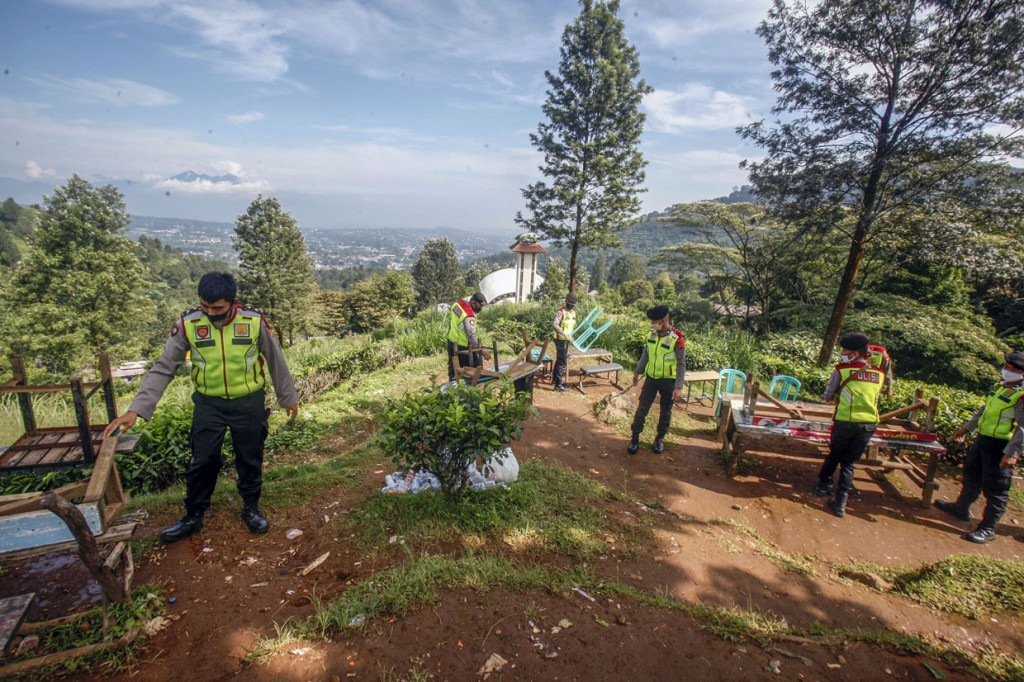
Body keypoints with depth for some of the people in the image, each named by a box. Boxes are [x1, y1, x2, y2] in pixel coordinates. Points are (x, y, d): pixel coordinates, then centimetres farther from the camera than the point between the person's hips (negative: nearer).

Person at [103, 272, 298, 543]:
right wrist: (136, 410, -13)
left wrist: (288, 397, 7)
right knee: (202, 462, 8)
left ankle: (251, 508, 33)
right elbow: (162, 368, -6)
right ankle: (193, 517, 30)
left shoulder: (254, 321, -14)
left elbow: (276, 361, -1)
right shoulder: (188, 324, -12)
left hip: (249, 403, -1)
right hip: (208, 404, 1)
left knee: (250, 459, 11)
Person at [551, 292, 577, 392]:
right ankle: (558, 385, 0)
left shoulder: (573, 312, 9)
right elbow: (554, 325, -29)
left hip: (567, 340, 9)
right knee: (562, 361, -6)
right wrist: (566, 335, -34)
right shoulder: (561, 312, -16)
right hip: (561, 339, -9)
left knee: (559, 359, 20)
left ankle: (554, 379, 35)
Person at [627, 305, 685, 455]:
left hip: (668, 380, -4)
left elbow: (681, 364, -15)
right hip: (651, 377, 4)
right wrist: (638, 371, 18)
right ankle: (635, 438, 15)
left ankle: (660, 439, 30)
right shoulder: (653, 333, -3)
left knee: (665, 412, 11)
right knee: (642, 408, 4)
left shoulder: (677, 339, -19)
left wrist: (678, 387, -19)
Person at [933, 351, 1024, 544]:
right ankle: (961, 508, 39)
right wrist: (967, 427, 27)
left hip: (1001, 446, -9)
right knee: (972, 472, 22)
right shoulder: (1001, 386, 10)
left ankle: (987, 529, 12)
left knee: (994, 488, 0)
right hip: (984, 439, 9)